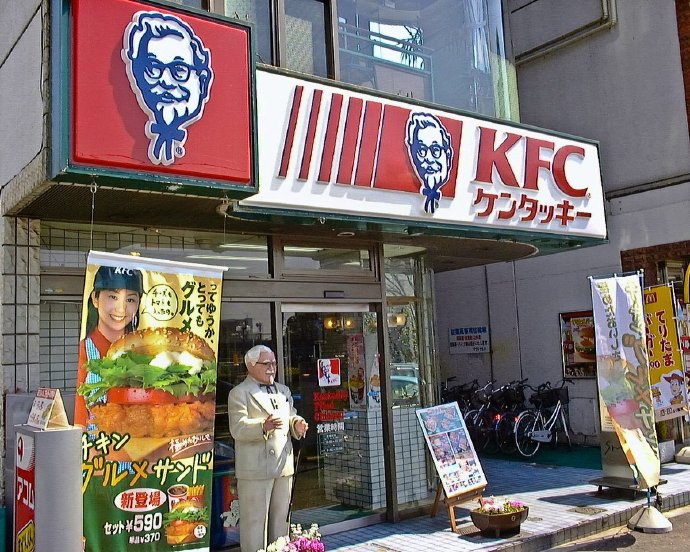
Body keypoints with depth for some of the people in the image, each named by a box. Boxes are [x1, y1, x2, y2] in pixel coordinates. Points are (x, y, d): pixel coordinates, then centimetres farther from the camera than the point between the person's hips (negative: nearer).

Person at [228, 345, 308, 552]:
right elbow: (238, 428, -15)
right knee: (254, 521, 0)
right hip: (255, 470, -6)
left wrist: (297, 424, -2)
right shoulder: (239, 393, -4)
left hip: (284, 466, 6)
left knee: (281, 520, 13)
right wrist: (263, 426, -33)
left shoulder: (283, 391, 18)